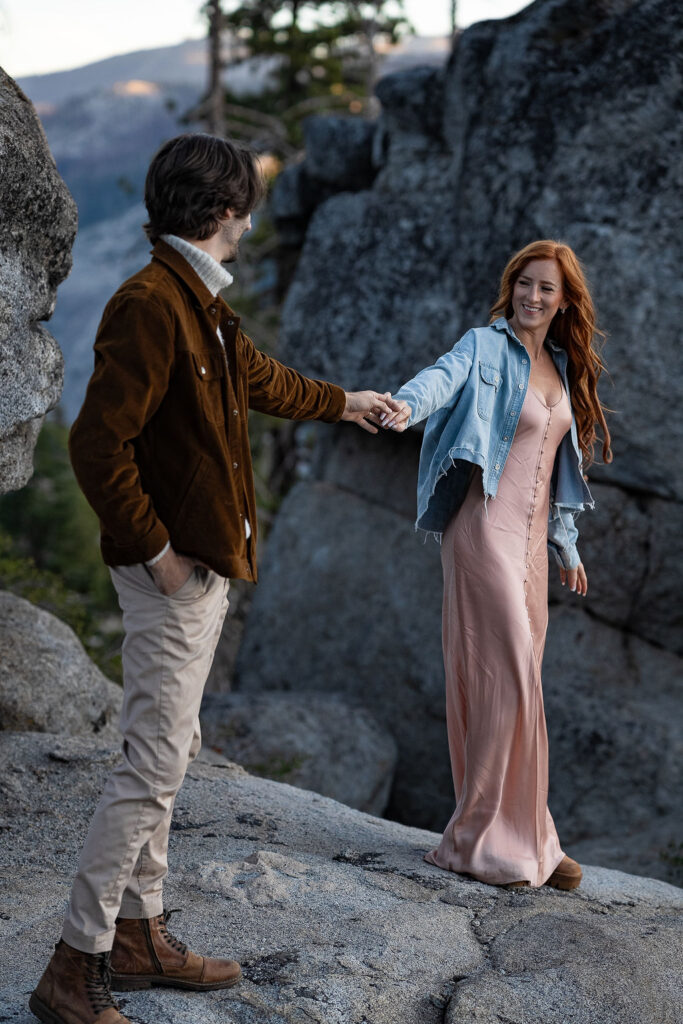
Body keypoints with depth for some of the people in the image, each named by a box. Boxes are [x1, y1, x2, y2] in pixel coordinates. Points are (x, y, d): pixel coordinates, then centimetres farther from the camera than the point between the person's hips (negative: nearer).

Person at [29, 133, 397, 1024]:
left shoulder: (201, 304, 14)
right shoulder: (150, 305, -18)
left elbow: (256, 377, 34)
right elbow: (98, 444, -24)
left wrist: (342, 402, 48)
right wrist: (156, 550, -19)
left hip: (205, 566, 10)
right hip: (172, 571, -10)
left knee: (167, 753, 15)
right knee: (154, 764, -8)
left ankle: (139, 933, 27)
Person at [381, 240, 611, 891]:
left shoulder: (564, 370, 18)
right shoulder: (486, 347, -2)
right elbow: (444, 376, -25)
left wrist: (565, 545, 24)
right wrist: (407, 403, -47)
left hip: (532, 538, 7)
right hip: (486, 529, -7)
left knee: (512, 683, 10)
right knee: (508, 679, -11)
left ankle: (516, 834, 17)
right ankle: (491, 840, -3)